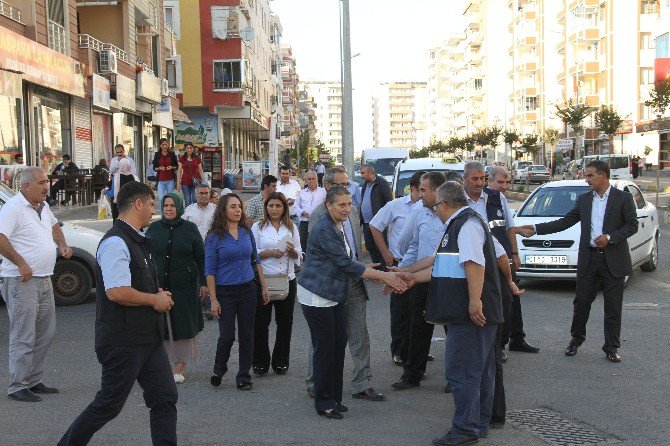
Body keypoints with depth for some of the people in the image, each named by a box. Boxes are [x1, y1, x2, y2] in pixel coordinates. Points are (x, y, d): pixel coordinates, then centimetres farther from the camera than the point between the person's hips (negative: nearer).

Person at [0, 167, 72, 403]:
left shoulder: (43, 206, 14)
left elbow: (54, 225, 34)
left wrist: (62, 244, 18)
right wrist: (21, 264, -23)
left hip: (44, 280, 9)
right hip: (21, 281, -9)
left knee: (45, 333, 13)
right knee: (23, 337, -6)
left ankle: (34, 381, 23)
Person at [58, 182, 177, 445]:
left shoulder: (138, 241, 15)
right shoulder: (116, 243, -18)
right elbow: (116, 292, -27)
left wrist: (159, 295, 9)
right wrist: (155, 300, -14)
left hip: (148, 339, 9)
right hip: (123, 342, -9)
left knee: (165, 398, 7)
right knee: (108, 405, 3)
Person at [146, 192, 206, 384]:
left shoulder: (190, 228, 0)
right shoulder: (154, 228, 5)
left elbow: (201, 257, 3)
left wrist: (204, 282, -1)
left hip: (184, 286, -2)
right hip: (158, 285, 2)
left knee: (183, 325, 2)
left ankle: (179, 367, 13)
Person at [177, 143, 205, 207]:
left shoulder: (197, 158, 7)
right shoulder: (182, 159, 6)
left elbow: (200, 171, 11)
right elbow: (179, 171, 6)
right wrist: (178, 183, 0)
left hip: (195, 182, 0)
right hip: (185, 182, 0)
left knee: (195, 200, -8)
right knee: (187, 201, 1)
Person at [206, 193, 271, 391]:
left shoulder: (247, 232, 5)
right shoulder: (214, 236, -7)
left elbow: (256, 260, 14)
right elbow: (210, 270, -8)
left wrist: (264, 287, 10)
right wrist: (213, 300, -12)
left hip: (248, 289, 4)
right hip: (225, 292, -4)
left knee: (247, 334, 6)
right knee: (227, 336, 0)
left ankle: (244, 376, 18)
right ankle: (218, 371, 26)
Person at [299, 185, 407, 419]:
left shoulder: (340, 226, 9)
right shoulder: (324, 229, -21)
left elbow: (348, 263, 16)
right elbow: (347, 264, -25)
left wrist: (383, 275, 7)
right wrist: (384, 276, -23)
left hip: (336, 295, 9)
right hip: (317, 295, -9)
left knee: (339, 344, 10)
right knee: (324, 347, -2)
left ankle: (334, 398, 21)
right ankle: (324, 402, 9)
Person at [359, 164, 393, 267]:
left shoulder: (382, 183, -8)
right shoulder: (365, 185, 17)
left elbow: (389, 202, -12)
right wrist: (361, 220, 13)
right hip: (366, 224, 8)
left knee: (381, 249, -4)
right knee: (370, 248, 13)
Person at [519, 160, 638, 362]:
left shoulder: (623, 198, -3)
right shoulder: (584, 199, 9)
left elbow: (632, 225, -4)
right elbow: (565, 222, 8)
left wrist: (610, 237, -18)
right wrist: (536, 229, 0)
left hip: (614, 260, -3)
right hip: (589, 258, 3)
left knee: (613, 307, 4)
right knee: (581, 302, 8)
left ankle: (611, 348, 14)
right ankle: (576, 339, 26)